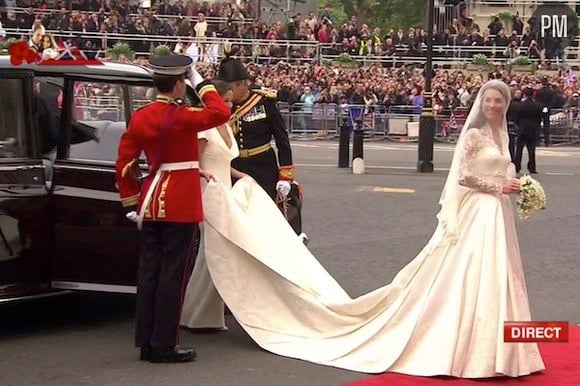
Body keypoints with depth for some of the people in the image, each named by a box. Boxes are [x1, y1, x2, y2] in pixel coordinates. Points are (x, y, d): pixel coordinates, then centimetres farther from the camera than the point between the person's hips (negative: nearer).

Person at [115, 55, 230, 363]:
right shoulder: (181, 116, -15)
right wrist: (200, 83, -5)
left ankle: (147, 343, 15)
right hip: (182, 205, -7)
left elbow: (124, 165, 6)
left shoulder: (139, 117, 5)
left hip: (152, 203, 7)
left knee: (149, 271, 9)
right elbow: (221, 113, -12)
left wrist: (133, 203, 13)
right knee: (173, 273, -3)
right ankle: (164, 345, -1)